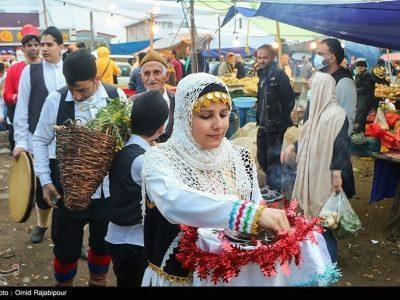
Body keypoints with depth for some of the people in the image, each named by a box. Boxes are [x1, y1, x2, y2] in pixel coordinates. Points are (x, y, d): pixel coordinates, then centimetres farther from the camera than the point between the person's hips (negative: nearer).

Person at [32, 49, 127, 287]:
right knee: (67, 248, 13)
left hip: (107, 190, 1)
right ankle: (63, 283, 42)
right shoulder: (56, 99, -9)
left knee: (102, 244, 20)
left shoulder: (116, 96, -8)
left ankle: (98, 282, 46)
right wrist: (45, 180, -3)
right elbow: (41, 140, 2)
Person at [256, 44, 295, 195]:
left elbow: (289, 100, -16)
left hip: (275, 125, -8)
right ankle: (270, 184, 33)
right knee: (262, 157, 15)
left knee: (273, 157, 1)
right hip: (263, 125, 8)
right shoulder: (263, 75, 13)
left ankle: (275, 188, 14)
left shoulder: (279, 75, -12)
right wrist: (259, 119, 16)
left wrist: (282, 122, -15)